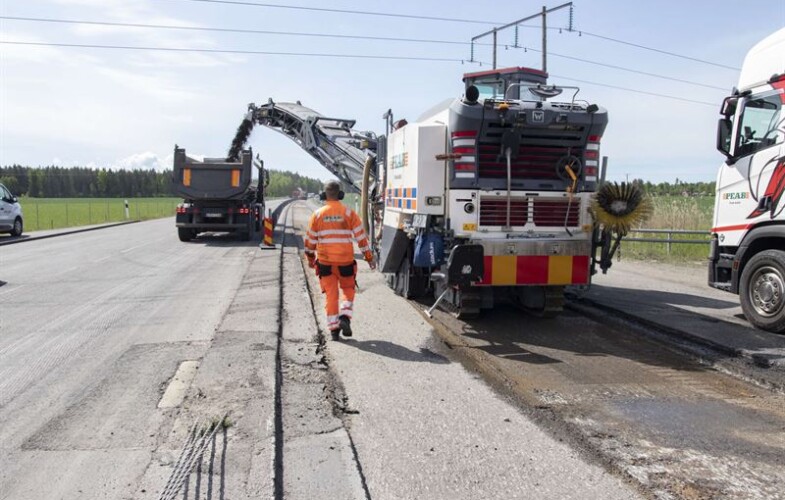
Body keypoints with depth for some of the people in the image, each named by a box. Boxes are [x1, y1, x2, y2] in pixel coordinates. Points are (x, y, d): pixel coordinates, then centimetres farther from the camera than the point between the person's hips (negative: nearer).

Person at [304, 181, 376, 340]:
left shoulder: (317, 214, 1)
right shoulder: (348, 213, -3)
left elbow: (310, 239, 6)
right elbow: (361, 236, -2)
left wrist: (310, 258, 20)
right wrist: (369, 258, 5)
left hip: (325, 261, 1)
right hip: (346, 261, -1)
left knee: (330, 294, 9)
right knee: (348, 289, 17)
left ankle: (333, 327, 9)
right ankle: (345, 316, -3)